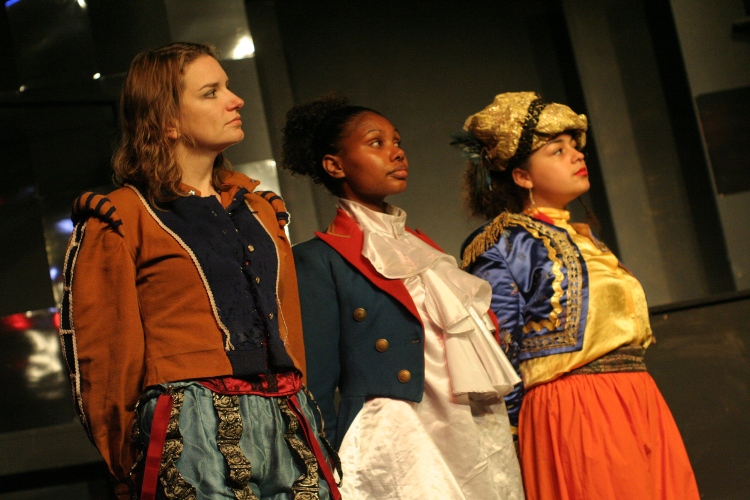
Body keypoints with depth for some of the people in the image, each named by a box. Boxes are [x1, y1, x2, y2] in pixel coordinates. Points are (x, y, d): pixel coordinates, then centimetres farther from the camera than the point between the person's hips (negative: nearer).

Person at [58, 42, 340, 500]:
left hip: (286, 427, 5)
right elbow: (104, 358, 0)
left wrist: (299, 413, 15)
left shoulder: (259, 208, 17)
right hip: (194, 436, -5)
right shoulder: (121, 222, 0)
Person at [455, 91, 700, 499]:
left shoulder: (584, 238, 20)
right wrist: (514, 445, -11)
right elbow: (498, 363, -9)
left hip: (643, 404, 8)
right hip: (571, 416, -8)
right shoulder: (503, 244, -5)